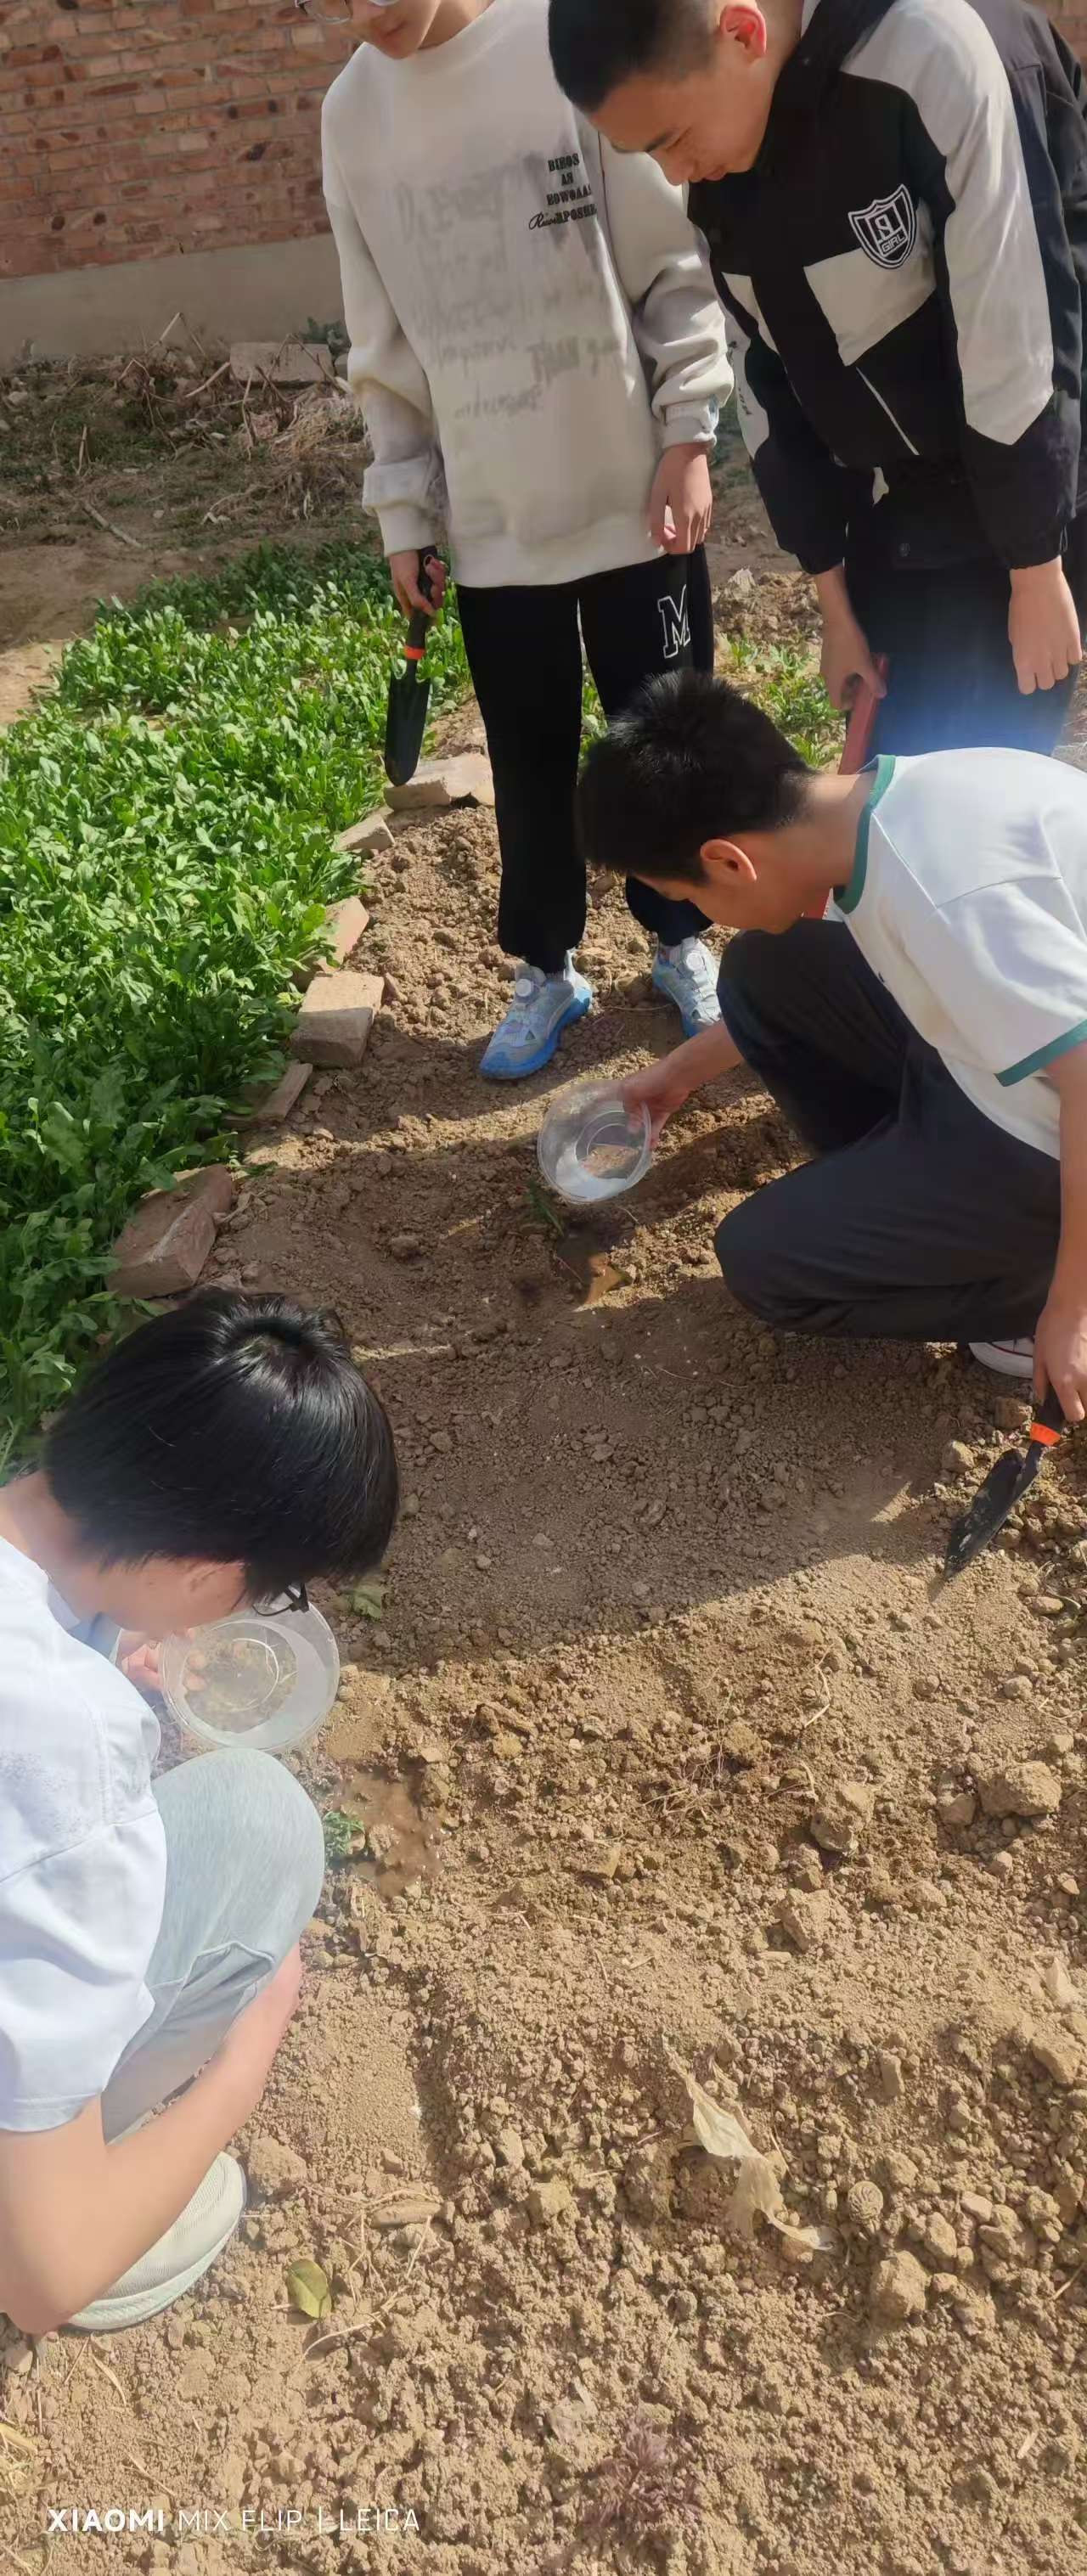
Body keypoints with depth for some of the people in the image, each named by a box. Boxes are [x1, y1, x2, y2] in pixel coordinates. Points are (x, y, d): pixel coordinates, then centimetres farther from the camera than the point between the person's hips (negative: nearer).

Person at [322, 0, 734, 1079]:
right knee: (529, 759, 9)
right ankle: (545, 966, 26)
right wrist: (402, 506, 9)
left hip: (631, 488, -2)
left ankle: (680, 939, 28)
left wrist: (688, 429, -8)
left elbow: (677, 255, -3)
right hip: (491, 515, 3)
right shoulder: (353, 112, 5)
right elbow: (384, 342, 10)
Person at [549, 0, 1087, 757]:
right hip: (890, 529, 6)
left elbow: (1017, 337, -20)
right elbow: (765, 381, 4)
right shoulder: (721, 170, 0)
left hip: (1025, 506, -6)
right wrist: (835, 600, 5)